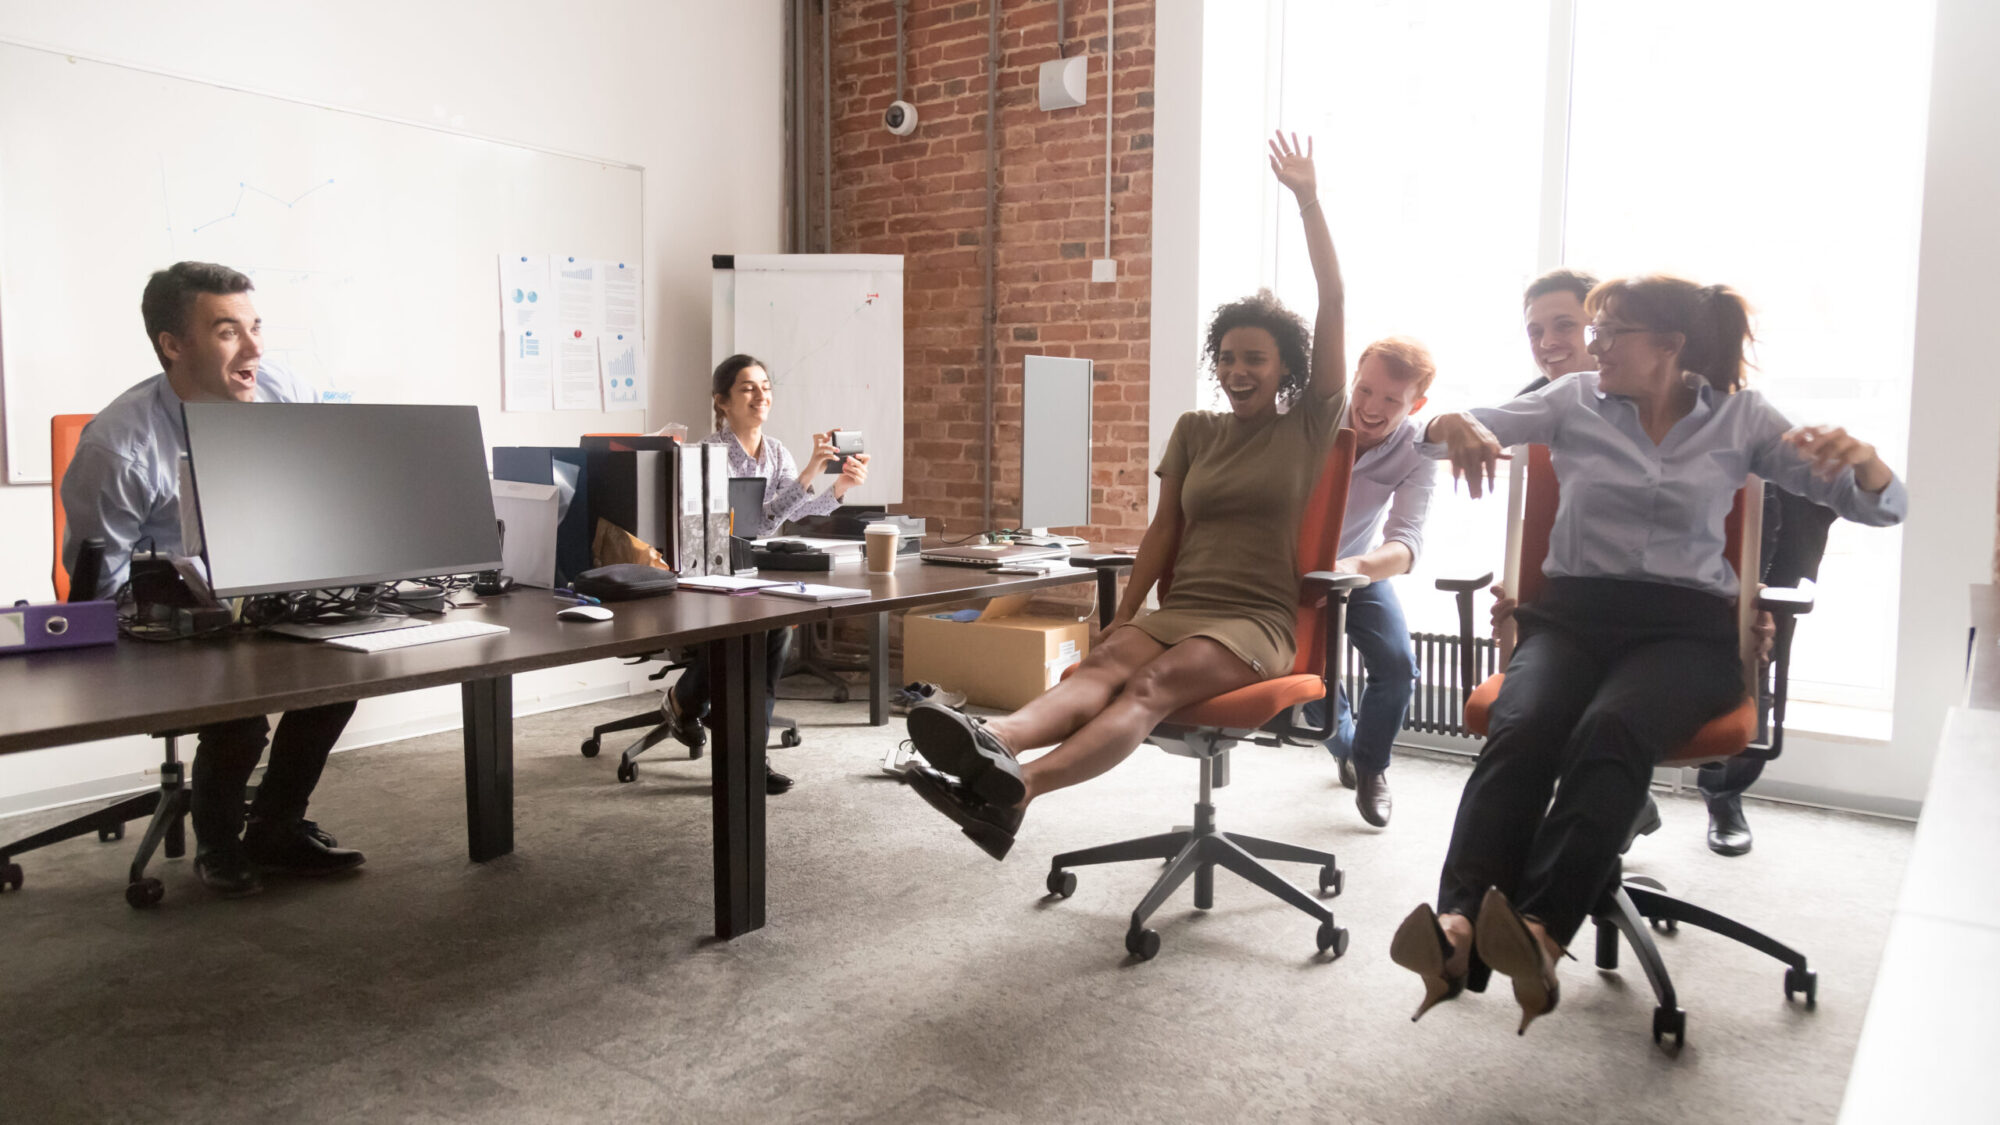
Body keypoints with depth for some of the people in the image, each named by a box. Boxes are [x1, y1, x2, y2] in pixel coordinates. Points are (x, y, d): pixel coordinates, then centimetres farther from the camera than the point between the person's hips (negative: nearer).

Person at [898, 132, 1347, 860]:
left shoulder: (1310, 425, 8)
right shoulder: (1194, 431, 19)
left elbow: (1333, 300, -1)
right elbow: (1165, 528, 14)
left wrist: (1307, 200, -4)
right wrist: (1121, 618, 5)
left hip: (1258, 620, -4)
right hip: (1179, 606, 4)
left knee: (1153, 683, -35)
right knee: (1105, 663, -31)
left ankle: (1017, 787, -62)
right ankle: (993, 741, -63)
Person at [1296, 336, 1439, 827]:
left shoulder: (1417, 452, -22)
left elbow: (1406, 542, -33)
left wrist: (1355, 567, -55)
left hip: (1360, 565, 1)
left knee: (1398, 666, -13)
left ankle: (1370, 767, 16)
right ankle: (1345, 744, 29)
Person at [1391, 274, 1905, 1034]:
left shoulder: (1739, 418, 11)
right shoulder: (1575, 401, 13)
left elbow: (1882, 508, 9)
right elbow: (1452, 431, 4)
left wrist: (1858, 455, -15)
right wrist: (1452, 424, -22)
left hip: (1686, 627, -1)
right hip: (1573, 611, 1)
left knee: (1610, 733, -35)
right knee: (1521, 730, -33)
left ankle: (1539, 930, -49)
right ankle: (1458, 923, -47)